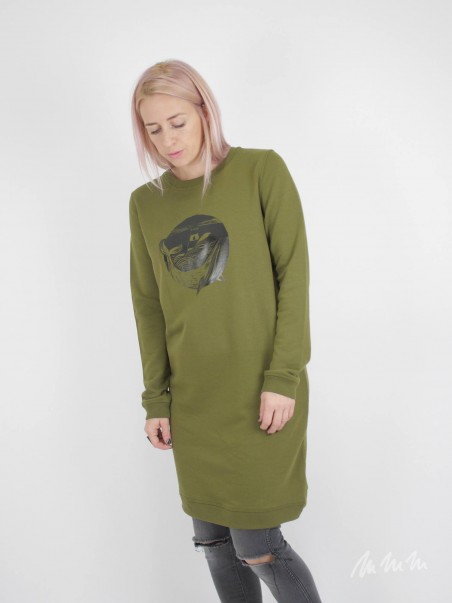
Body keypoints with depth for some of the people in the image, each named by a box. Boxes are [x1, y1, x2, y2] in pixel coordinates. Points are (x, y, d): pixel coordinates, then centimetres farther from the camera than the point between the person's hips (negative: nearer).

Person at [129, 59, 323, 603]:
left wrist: (283, 377, -13)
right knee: (212, 541, 12)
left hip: (260, 395, -4)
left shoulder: (262, 170, -4)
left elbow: (293, 276, -8)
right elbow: (148, 306, 9)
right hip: (193, 400, 4)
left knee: (257, 547, -1)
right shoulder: (145, 202, 8)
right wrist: (156, 399, 7)